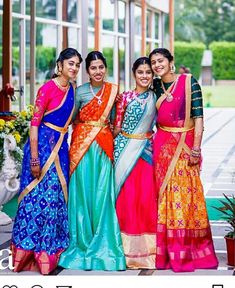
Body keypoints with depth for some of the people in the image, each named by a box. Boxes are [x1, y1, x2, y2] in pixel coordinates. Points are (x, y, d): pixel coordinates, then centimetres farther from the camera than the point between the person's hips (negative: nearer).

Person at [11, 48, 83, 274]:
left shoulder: (71, 90, 9)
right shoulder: (48, 88, -12)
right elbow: (35, 122, -14)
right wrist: (34, 158, -18)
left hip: (61, 146, 7)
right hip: (42, 144, -7)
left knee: (56, 197, 9)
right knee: (38, 196, -5)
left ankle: (50, 250, 18)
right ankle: (29, 250, 6)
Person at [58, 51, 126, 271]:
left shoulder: (113, 90, 7)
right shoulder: (80, 91, 1)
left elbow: (114, 119, 12)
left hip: (105, 145, 2)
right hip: (82, 144, -2)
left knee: (103, 193, 1)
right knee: (83, 192, 0)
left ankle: (103, 243, 10)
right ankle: (83, 242, 10)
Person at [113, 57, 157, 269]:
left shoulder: (155, 98, 7)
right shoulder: (125, 97, 4)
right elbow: (117, 127, 4)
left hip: (146, 151, 1)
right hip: (125, 150, -1)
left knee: (146, 196, -2)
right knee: (127, 195, -3)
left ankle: (146, 247, 8)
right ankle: (128, 246, 7)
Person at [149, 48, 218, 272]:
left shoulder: (189, 82, -5)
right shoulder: (156, 86, 8)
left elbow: (198, 116, -8)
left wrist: (196, 149, -13)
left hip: (185, 145, -4)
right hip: (162, 146, 4)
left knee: (184, 195, -3)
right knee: (164, 196, 5)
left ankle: (189, 251, 8)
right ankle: (166, 251, 13)